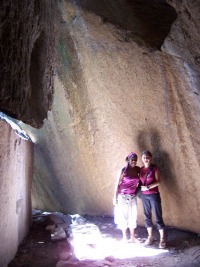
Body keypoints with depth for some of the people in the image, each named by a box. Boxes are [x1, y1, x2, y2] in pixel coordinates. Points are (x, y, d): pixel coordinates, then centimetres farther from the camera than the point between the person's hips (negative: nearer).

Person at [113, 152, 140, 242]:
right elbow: (118, 184, -10)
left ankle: (132, 237, 26)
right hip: (123, 196, -4)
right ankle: (125, 237, 21)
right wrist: (115, 198, -10)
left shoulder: (138, 169, 0)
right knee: (123, 216, 6)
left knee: (132, 216, 12)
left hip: (133, 197, 4)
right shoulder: (123, 170, -13)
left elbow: (140, 181, 13)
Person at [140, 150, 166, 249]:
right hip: (144, 196, 5)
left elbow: (158, 181, -13)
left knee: (158, 217, -1)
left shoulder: (154, 168, -7)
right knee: (147, 217, 11)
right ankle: (150, 237, 24)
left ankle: (162, 239, 9)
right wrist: (140, 187, -7)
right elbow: (140, 181, 11)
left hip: (154, 195, -5)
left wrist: (147, 187, -17)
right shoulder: (141, 169, 6)